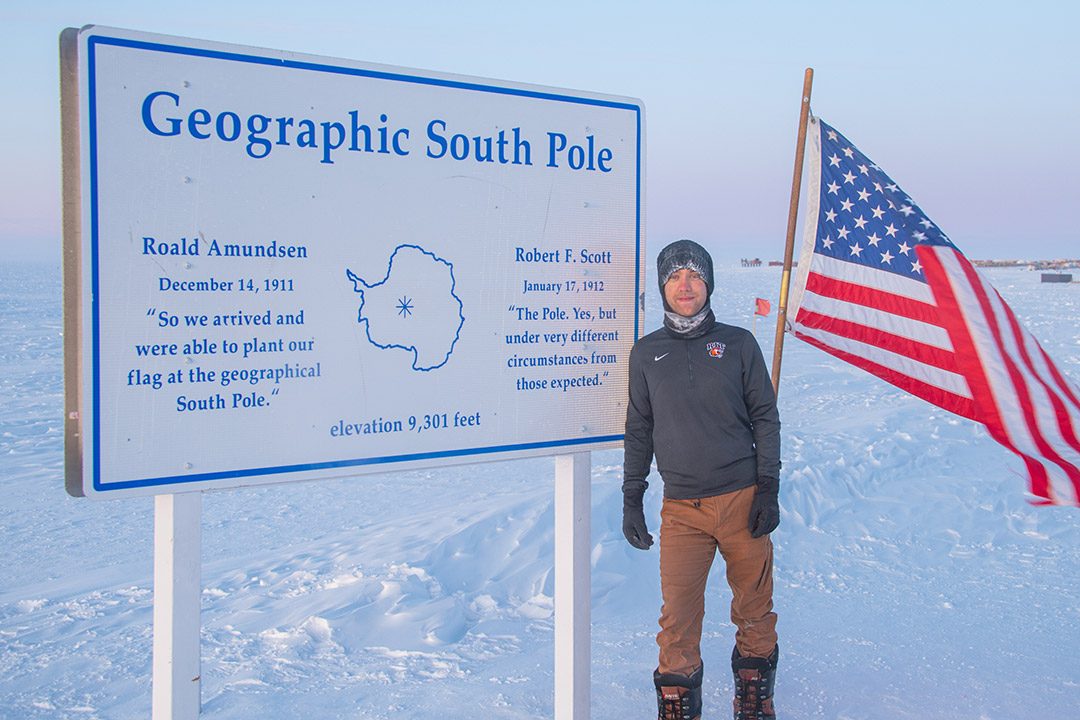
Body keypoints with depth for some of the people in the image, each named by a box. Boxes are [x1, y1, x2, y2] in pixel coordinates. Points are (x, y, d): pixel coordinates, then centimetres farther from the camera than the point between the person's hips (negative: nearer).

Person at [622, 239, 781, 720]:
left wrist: (768, 489, -1)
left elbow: (765, 417, 6)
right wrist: (632, 499, 10)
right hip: (681, 509, 0)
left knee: (755, 608, 7)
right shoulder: (646, 354, 9)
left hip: (742, 499, 0)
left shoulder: (738, 344, 6)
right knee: (678, 618, -6)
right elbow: (638, 431, 14)